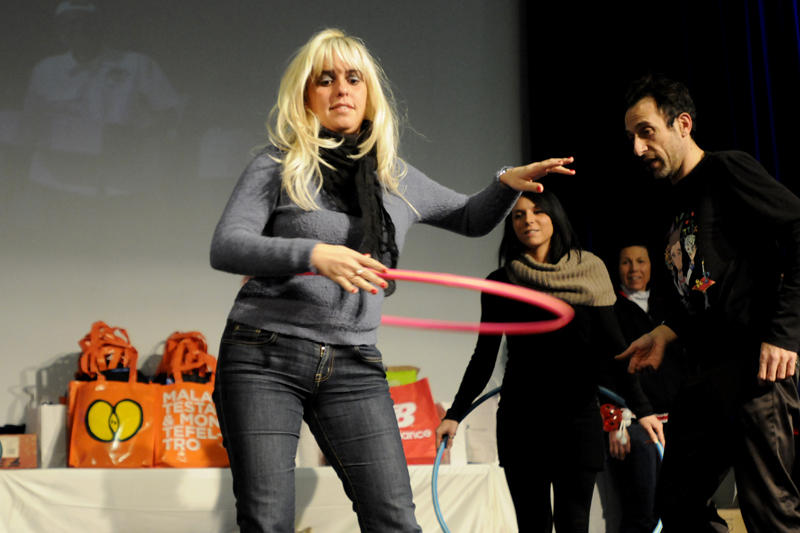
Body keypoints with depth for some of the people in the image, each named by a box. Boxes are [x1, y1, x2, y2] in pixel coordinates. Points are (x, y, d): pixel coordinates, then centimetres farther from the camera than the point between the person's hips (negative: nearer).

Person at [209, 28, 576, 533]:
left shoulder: (397, 178, 13)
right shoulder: (278, 166, 2)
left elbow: (471, 218, 27)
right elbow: (225, 247, -10)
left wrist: (507, 184, 6)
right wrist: (312, 254, -26)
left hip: (353, 364, 3)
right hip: (265, 356, -3)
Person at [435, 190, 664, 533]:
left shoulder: (589, 272, 5)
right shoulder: (500, 284, 6)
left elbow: (612, 347, 4)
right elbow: (484, 357, 10)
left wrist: (642, 409, -1)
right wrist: (455, 414, 4)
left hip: (577, 414, 0)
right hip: (520, 417, 1)